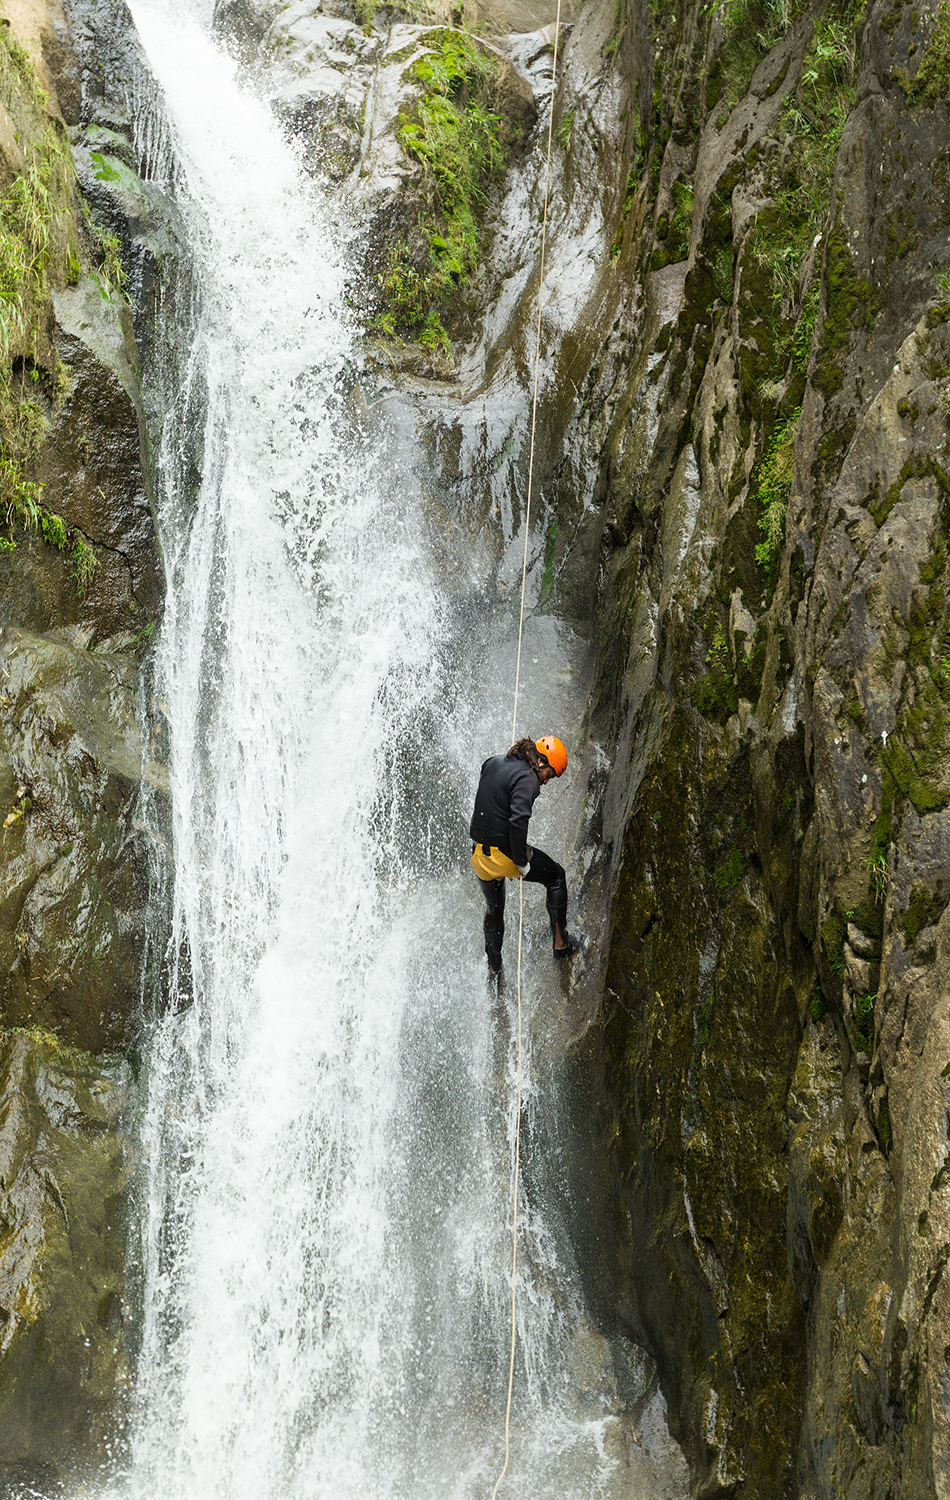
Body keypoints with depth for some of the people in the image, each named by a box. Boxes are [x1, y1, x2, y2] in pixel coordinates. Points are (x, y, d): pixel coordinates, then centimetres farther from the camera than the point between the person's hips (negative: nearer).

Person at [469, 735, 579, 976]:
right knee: (556, 877, 18)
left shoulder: (492, 763, 9)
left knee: (494, 909, 27)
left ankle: (493, 968, 36)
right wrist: (522, 862, -18)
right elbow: (518, 820, -26)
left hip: (478, 854, 7)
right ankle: (560, 942, 23)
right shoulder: (526, 778, -16)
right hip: (503, 854, -7)